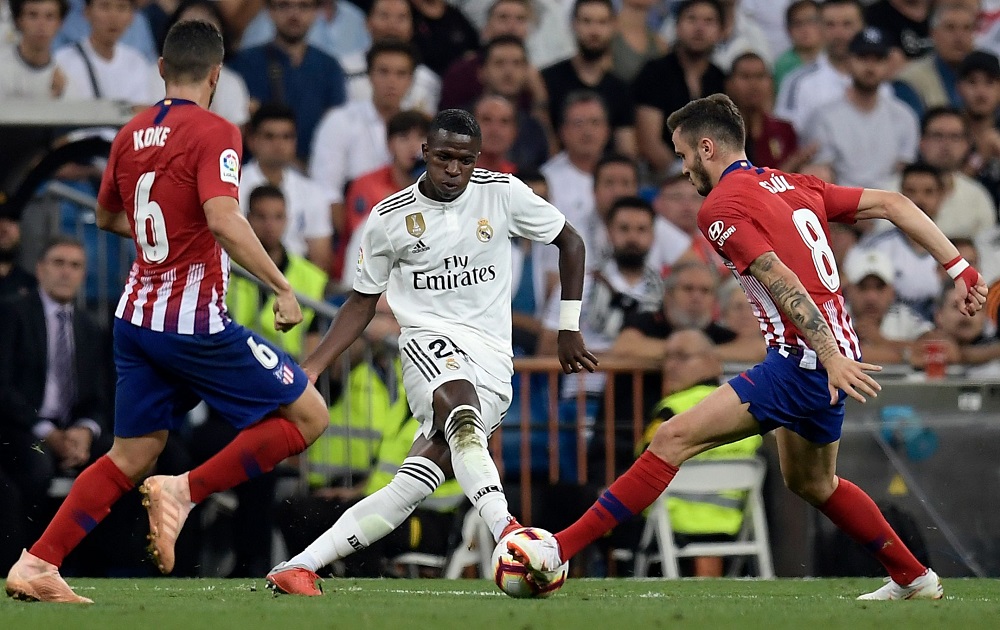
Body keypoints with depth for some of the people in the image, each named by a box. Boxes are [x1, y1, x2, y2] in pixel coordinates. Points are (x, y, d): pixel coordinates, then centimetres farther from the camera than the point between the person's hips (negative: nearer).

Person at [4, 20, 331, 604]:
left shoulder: (132, 134, 10)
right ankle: (184, 491, -8)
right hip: (195, 323, -7)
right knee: (308, 415, 2)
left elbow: (108, 217, 26)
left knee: (130, 457, 14)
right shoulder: (214, 133, -11)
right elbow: (224, 220, -26)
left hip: (136, 317, 7)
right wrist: (281, 285, -21)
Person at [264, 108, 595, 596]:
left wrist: (569, 329, 12)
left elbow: (569, 241, 15)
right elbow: (362, 302, 15)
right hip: (430, 341, -1)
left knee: (409, 488, -15)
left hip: (492, 364, 1)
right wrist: (311, 368, 6)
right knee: (463, 413, -39)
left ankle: (298, 568, -15)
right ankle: (506, 530, -53)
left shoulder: (502, 193, 2)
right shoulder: (390, 217, 4)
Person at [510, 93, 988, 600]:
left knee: (674, 439, -12)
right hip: (832, 356, 9)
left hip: (803, 361, -9)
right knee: (811, 483, 29)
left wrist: (830, 356, -27)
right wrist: (960, 270, 14)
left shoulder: (721, 206, -8)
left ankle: (561, 549, -16)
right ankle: (914, 578, 38)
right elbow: (893, 205, 13)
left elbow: (781, 281, -20)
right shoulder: (793, 186, 16)